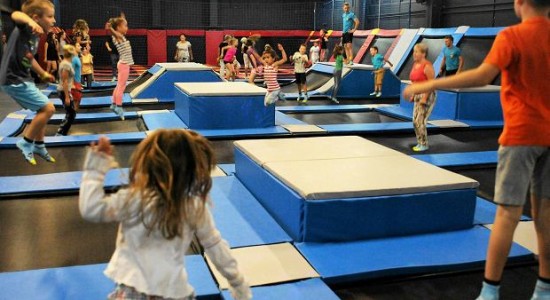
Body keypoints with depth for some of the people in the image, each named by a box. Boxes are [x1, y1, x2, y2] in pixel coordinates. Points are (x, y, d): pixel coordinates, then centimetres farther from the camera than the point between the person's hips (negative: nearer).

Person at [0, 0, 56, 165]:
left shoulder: (35, 35, 10)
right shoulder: (25, 29, -16)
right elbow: (15, 15, -41)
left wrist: (43, 73, 37)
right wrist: (30, 21, -60)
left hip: (22, 79, 10)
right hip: (14, 80, -10)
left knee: (43, 111, 18)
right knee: (48, 108, -13)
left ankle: (39, 146, 32)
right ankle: (26, 142, 2)